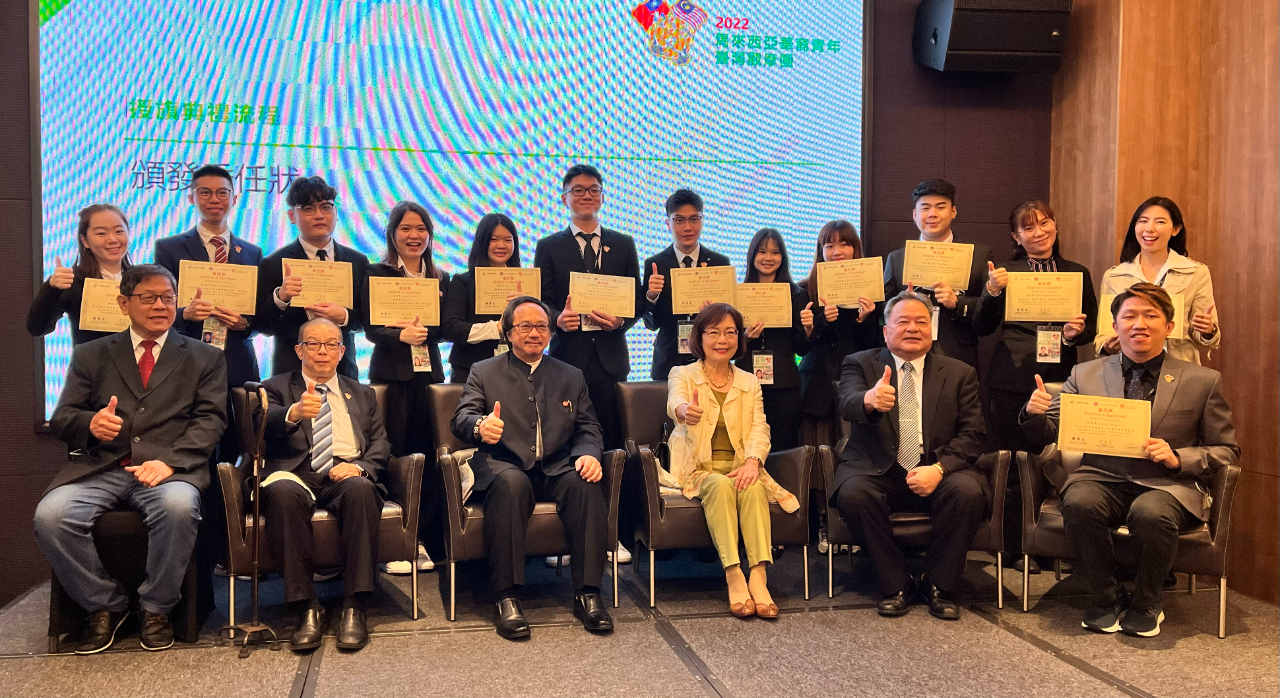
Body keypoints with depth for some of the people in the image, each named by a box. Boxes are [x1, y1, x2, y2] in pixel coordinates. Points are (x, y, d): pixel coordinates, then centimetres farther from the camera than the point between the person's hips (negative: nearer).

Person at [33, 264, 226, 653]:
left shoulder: (204, 358, 16)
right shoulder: (92, 355, 21)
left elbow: (210, 420, 4)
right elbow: (61, 420, 13)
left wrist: (169, 460, -15)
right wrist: (89, 424, -12)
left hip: (169, 470, -2)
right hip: (100, 468, 2)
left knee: (178, 505, -36)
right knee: (51, 514, -28)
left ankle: (156, 608, -11)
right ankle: (104, 605, -3)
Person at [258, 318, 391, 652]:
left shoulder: (362, 394, 28)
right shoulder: (276, 388, 19)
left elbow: (380, 443, 16)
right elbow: (265, 425, -4)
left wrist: (359, 466, -7)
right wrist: (294, 413, -28)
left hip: (347, 476, 2)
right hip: (296, 474, -1)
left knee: (361, 489, -35)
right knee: (283, 492, -37)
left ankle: (354, 607, -32)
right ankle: (307, 608, -30)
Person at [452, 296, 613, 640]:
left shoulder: (571, 376, 22)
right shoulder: (483, 372, 15)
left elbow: (588, 428, 14)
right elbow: (462, 418, 1)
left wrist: (588, 454, -11)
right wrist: (480, 427, -26)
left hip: (557, 469, 2)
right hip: (504, 467, -2)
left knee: (587, 483, -31)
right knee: (511, 483, -37)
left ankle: (587, 594, -25)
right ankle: (506, 598, -32)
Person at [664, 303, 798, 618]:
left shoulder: (749, 382, 15)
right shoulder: (682, 374, 5)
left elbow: (759, 428, 2)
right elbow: (675, 401, -20)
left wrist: (752, 462, -21)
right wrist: (685, 410, -47)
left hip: (740, 469, 2)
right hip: (697, 470, -2)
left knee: (753, 487, -31)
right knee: (720, 485, -34)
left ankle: (758, 577, -40)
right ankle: (734, 577, -39)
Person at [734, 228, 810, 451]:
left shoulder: (796, 295, 8)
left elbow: (801, 349, 6)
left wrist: (809, 330, -13)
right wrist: (745, 337, -12)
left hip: (784, 385, 0)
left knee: (783, 450, 1)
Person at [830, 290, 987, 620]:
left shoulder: (960, 374, 11)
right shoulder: (860, 364, 6)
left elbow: (972, 434, 2)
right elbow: (848, 404, -16)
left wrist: (939, 469, -17)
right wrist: (869, 400, -42)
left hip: (937, 472, 1)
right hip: (877, 472, -1)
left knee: (969, 491, -29)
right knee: (853, 492, -31)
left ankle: (938, 584, -7)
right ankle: (896, 584, -12)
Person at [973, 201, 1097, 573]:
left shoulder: (1077, 273, 12)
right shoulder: (1005, 273, 5)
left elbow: (1091, 329, 12)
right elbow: (981, 328, 0)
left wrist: (1076, 333, -10)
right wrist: (992, 292, -16)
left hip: (1060, 380, 2)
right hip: (1012, 382, -2)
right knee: (1012, 467, 0)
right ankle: (1015, 549, 10)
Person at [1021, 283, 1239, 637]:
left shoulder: (1203, 381, 6)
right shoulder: (1085, 375, 10)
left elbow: (1227, 451, 9)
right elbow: (1050, 432, 11)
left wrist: (1178, 458, -11)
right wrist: (1035, 413, -14)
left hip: (1168, 485, -1)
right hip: (1103, 478, 2)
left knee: (1151, 513, -35)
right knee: (1079, 503, -32)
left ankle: (1146, 605, -4)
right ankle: (1107, 598, -7)